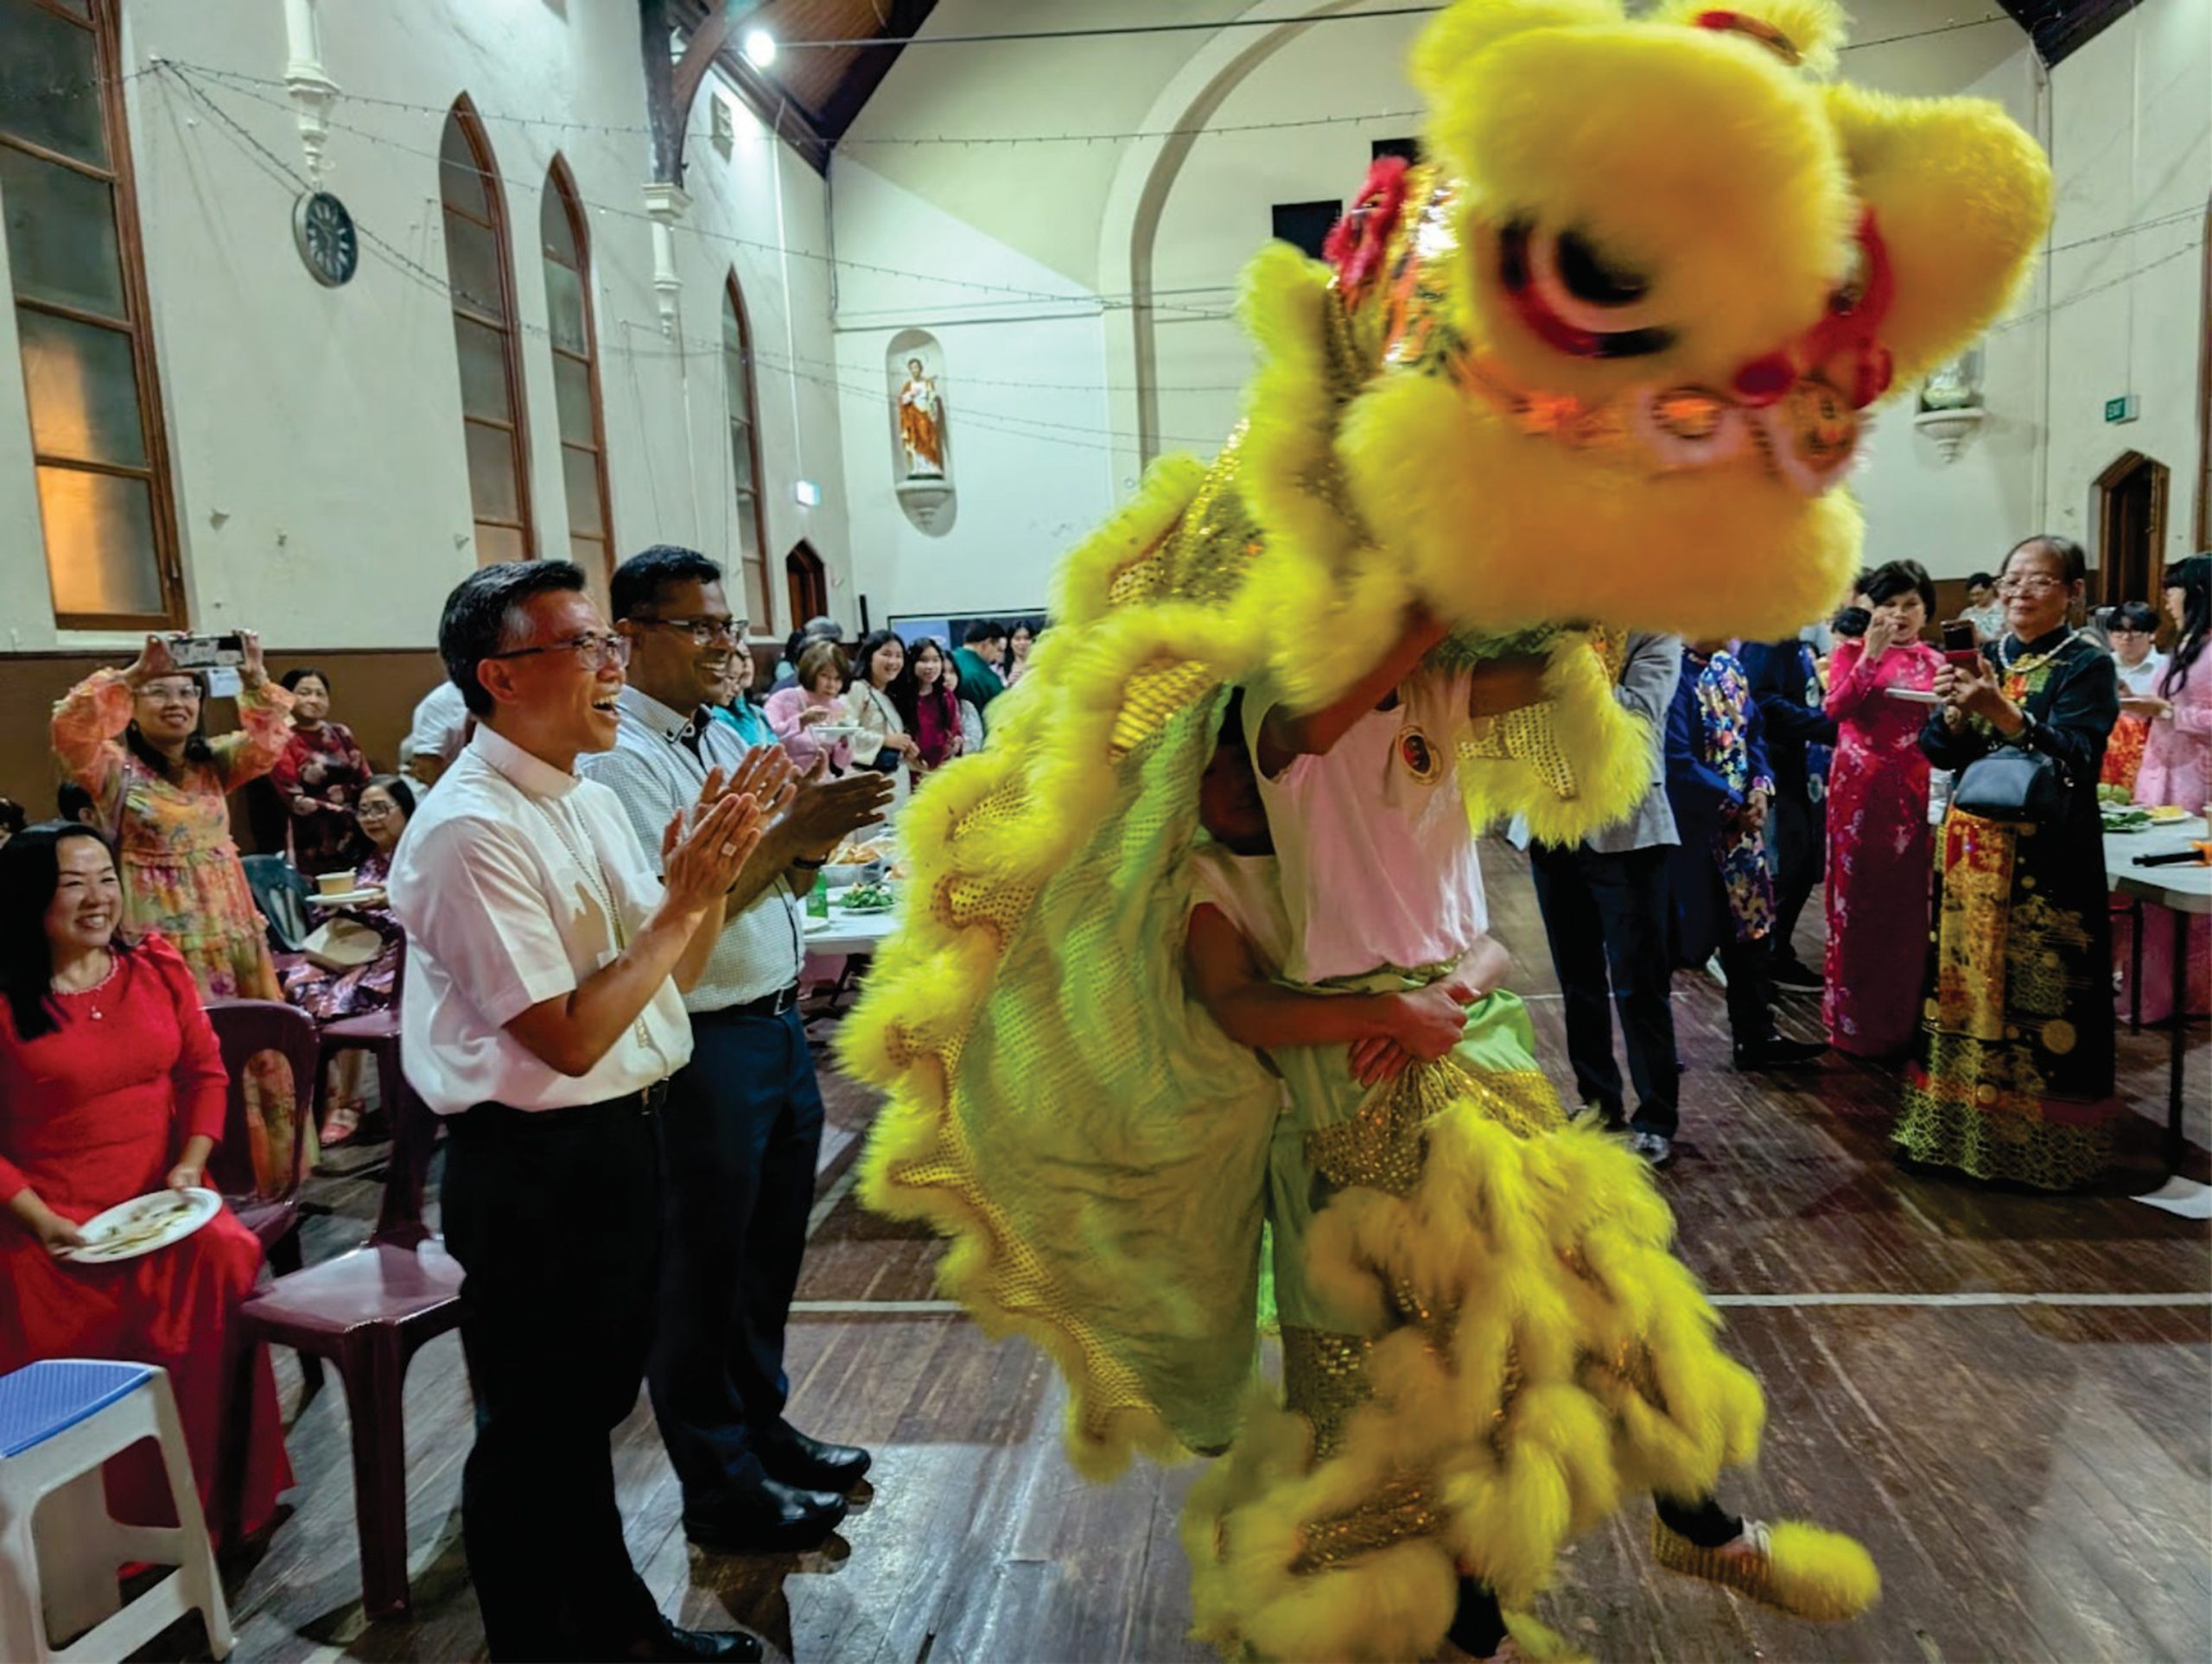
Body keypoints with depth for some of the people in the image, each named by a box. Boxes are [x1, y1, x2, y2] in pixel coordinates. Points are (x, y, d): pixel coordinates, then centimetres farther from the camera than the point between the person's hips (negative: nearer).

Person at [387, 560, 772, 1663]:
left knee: (591, 1406, 25)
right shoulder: (470, 832, -20)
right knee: (533, 1433, 12)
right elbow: (569, 1037, -23)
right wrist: (677, 904, -19)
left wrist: (709, 879, -7)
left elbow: (671, 979, 9)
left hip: (625, 1138, 9)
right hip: (535, 1166, -9)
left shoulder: (591, 801, 6)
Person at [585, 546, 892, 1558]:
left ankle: (762, 1428, 40)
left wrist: (819, 836, -6)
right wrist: (790, 830, -26)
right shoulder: (616, 758, -15)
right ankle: (722, 1489, 24)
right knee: (704, 1271, 7)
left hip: (777, 1023, 9)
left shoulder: (724, 739, 11)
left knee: (771, 1248, 21)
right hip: (702, 1045, -9)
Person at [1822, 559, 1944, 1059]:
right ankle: (1855, 1018, 12)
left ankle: (1904, 1017, 18)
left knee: (1907, 898, 6)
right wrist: (1870, 656, -18)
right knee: (1858, 895, 2)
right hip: (1859, 785, -3)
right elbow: (1835, 708, -14)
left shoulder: (1934, 662, 11)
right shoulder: (1852, 651, 2)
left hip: (1912, 788, 3)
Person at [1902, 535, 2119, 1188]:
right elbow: (1938, 751, 5)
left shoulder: (2087, 667, -3)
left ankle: (2041, 1144, 9)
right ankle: (1958, 1126, 18)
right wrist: (1955, 711, -15)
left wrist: (2001, 711, -28)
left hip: (2047, 858, -5)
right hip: (1972, 850, 5)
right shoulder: (1983, 658, 11)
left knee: (2038, 996, -2)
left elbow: (2074, 758, -16)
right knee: (1964, 982, 7)